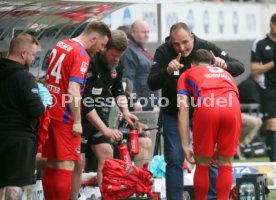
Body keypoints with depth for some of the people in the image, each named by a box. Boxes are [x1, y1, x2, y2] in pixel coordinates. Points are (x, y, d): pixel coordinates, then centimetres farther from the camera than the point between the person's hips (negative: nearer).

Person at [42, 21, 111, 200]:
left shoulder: (60, 45, 12)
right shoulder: (82, 56, -15)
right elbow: (73, 90, -22)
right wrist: (77, 122, -17)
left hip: (50, 112, 8)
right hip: (65, 117, -8)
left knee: (52, 164, 12)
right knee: (66, 166, -5)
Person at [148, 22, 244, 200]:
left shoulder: (206, 47, -14)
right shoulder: (163, 52, -16)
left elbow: (239, 67, -13)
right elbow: (152, 84, -22)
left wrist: (224, 65, -36)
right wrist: (168, 71, -42)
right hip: (174, 114, -1)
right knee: (174, 160, -4)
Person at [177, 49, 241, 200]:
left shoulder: (187, 75, 30)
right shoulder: (225, 74, 39)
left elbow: (183, 110, 17)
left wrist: (185, 146, 13)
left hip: (206, 107, -2)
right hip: (233, 107, 2)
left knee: (203, 165, 13)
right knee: (225, 164, 15)